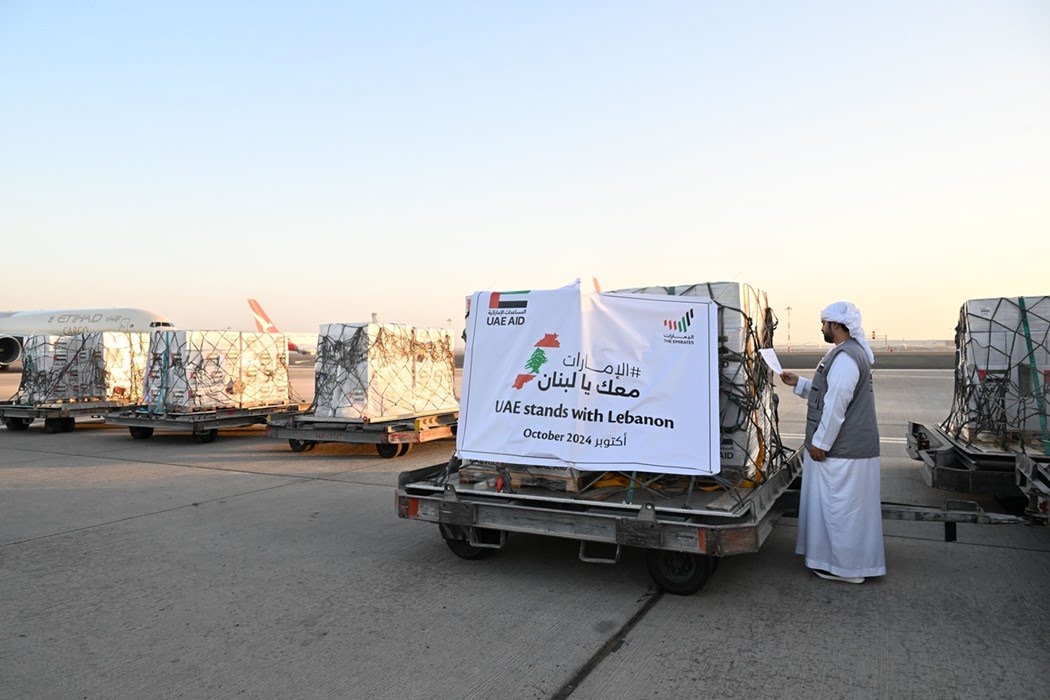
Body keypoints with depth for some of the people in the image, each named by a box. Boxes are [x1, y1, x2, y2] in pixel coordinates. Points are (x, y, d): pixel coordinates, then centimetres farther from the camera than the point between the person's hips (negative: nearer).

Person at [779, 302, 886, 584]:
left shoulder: (845, 357, -21)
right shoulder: (851, 352, 15)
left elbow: (836, 404, -24)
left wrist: (820, 442, -19)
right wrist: (799, 383, 17)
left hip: (843, 451, -11)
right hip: (846, 446, 11)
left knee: (840, 507, 0)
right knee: (841, 506, 19)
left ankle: (846, 567, 10)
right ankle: (841, 558, 30)